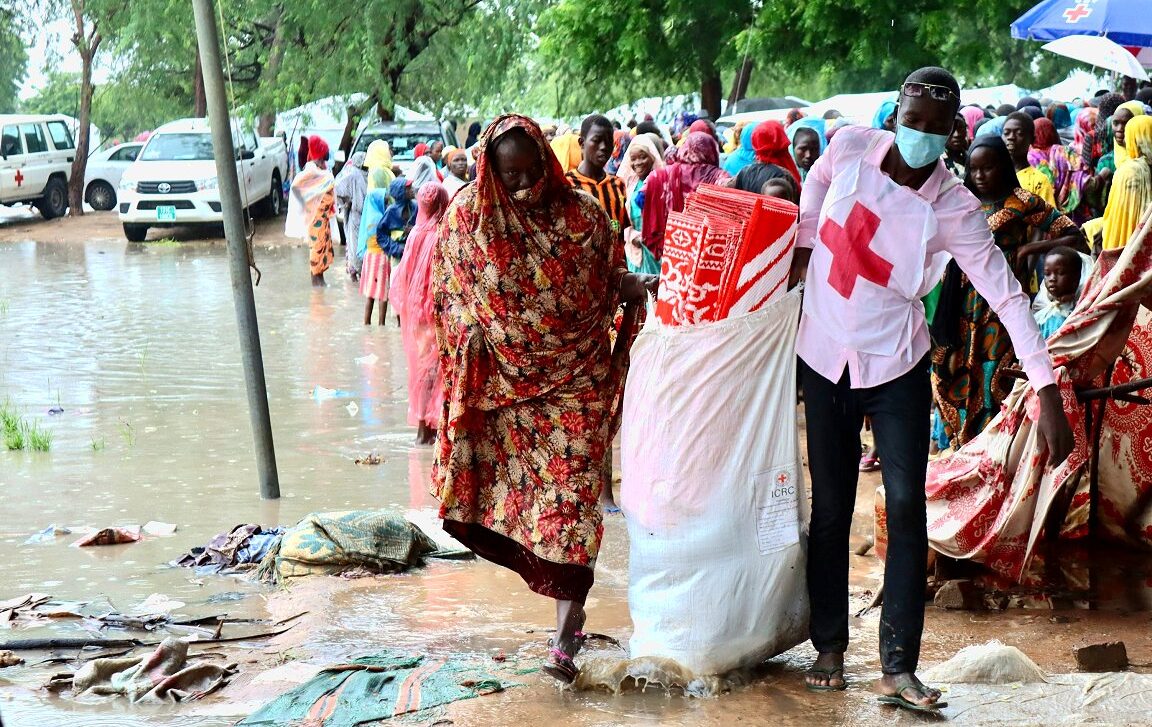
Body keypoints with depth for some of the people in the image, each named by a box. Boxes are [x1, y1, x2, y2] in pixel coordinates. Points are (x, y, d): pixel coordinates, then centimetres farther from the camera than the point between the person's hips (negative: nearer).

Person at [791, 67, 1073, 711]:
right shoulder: (850, 147, -10)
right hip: (825, 359, 2)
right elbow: (817, 181, 15)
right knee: (831, 508, 8)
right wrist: (804, 246, 18)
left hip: (897, 367, -2)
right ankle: (830, 647, 21)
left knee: (907, 508, -7)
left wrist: (1049, 393, -24)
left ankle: (899, 668, -3)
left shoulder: (954, 209, -16)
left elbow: (1007, 296, -19)